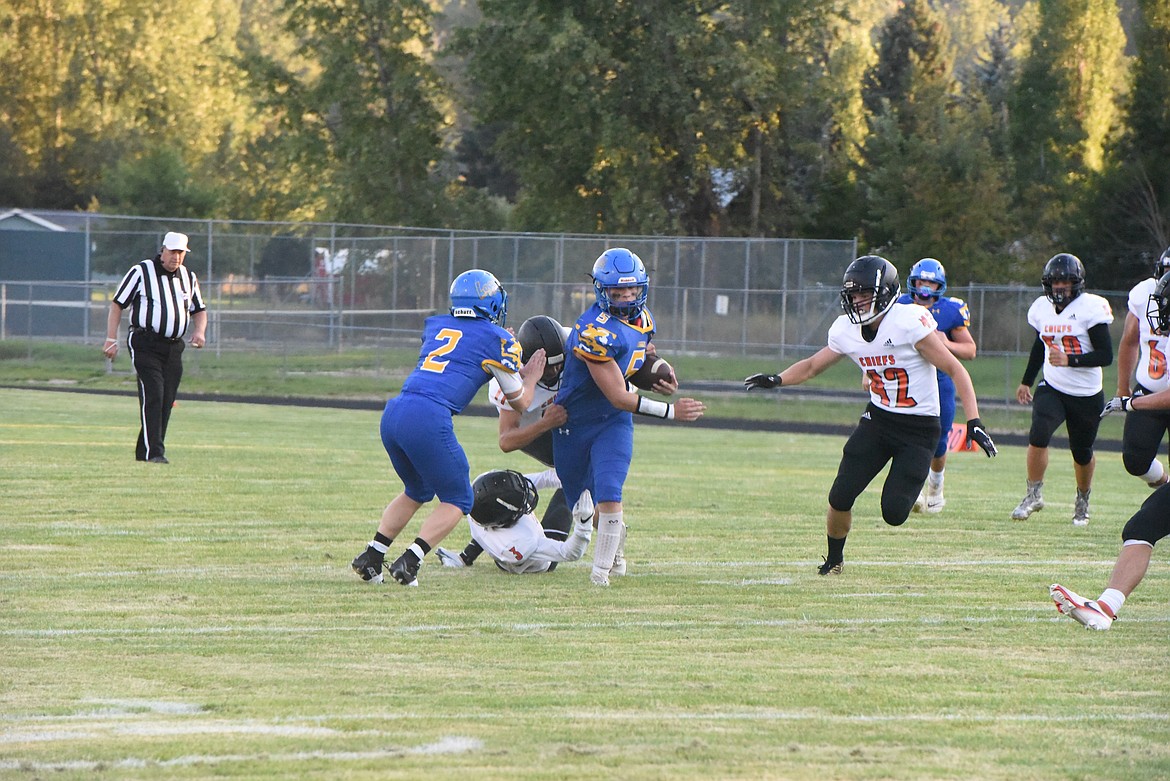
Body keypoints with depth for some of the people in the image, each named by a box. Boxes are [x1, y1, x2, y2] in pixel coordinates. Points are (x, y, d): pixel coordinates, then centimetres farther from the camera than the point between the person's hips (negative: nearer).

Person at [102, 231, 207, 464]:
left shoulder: (188, 277, 14)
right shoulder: (141, 271, -2)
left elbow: (199, 310, 25)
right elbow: (117, 303, 0)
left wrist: (199, 331, 3)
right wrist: (111, 339, -8)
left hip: (173, 347, 5)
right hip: (145, 345, -5)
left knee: (166, 401, 2)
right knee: (152, 396, -17)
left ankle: (144, 453, 11)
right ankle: (154, 452, -22)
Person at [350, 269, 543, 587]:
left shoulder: (435, 326, 23)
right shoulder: (497, 339, 8)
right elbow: (520, 402, 18)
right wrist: (531, 377, 38)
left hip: (393, 413, 6)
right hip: (428, 418, -6)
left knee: (417, 492, 28)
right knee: (457, 500, 11)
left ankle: (371, 556, 19)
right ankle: (410, 561, -5)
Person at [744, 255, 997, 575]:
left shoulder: (910, 323, -22)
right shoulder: (846, 331, -3)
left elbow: (956, 371, -17)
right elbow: (813, 365, 15)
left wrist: (974, 423, -24)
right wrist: (776, 380, -5)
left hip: (920, 429, -5)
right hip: (878, 418, 5)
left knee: (893, 513, -13)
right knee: (840, 498, -5)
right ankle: (834, 561, 21)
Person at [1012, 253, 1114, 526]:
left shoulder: (1091, 308, -14)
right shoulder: (1042, 308, 3)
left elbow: (1106, 355, -17)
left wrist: (1070, 360, -28)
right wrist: (1026, 381, 28)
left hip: (1086, 394, -3)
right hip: (1052, 388, 3)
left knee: (1082, 452, 10)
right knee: (1038, 436, -21)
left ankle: (1082, 501, 36)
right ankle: (1034, 495, -6)